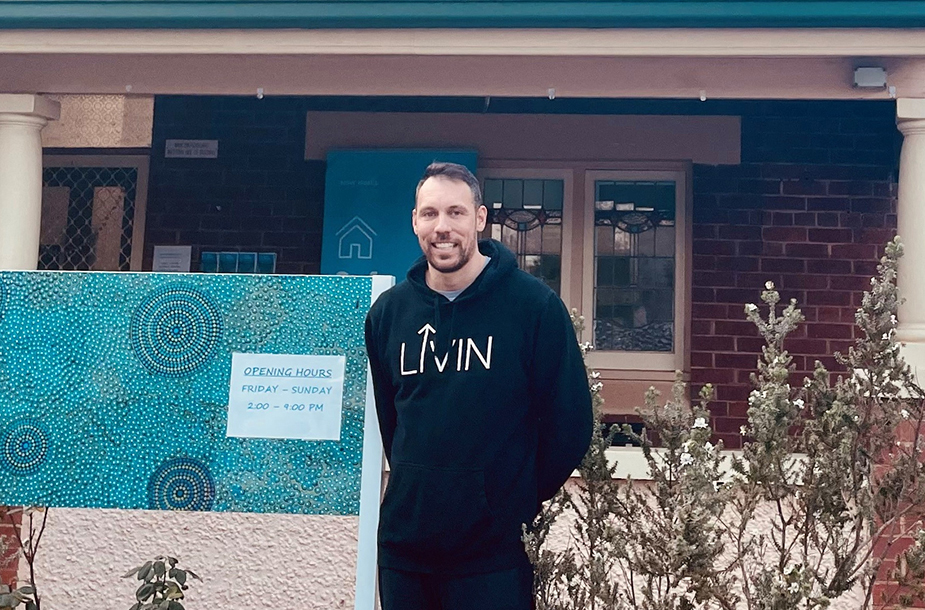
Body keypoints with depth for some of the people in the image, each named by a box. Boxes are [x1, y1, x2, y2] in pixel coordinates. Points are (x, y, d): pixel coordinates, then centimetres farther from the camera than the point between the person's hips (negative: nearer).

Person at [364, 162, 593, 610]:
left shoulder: (534, 305, -9)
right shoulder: (388, 312, 4)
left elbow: (569, 420, -5)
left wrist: (519, 501, 1)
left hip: (494, 551, -4)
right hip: (402, 542, 4)